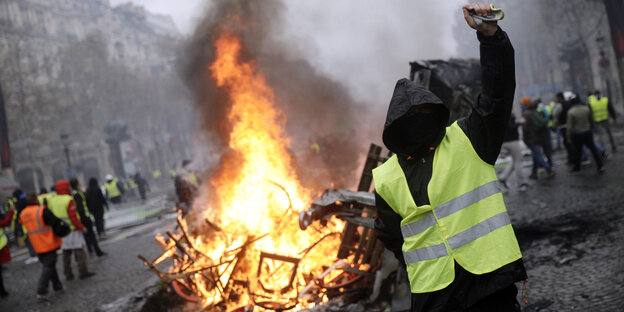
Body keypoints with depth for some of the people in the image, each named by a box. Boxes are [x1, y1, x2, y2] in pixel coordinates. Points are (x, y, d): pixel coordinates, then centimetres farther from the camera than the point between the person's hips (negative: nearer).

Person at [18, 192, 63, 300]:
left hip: (37, 246, 7)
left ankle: (57, 286, 25)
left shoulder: (23, 214, 5)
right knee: (48, 267, -2)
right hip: (48, 244, -7)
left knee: (47, 265, 18)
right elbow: (56, 222, -19)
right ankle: (41, 291, -9)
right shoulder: (42, 210, -17)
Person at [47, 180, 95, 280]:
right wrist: (81, 227, -13)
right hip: (72, 230, -7)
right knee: (79, 251, 0)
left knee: (66, 253, 14)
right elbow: (73, 217, -19)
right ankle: (83, 272, -1)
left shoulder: (51, 201, 6)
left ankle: (68, 274, 17)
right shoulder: (69, 200, -15)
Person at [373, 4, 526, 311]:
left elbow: (497, 93, -11)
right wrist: (423, 270, 10)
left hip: (491, 278, -1)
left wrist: (490, 34, -22)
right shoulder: (386, 179, 6)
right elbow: (391, 236, 18)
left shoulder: (468, 140, 1)